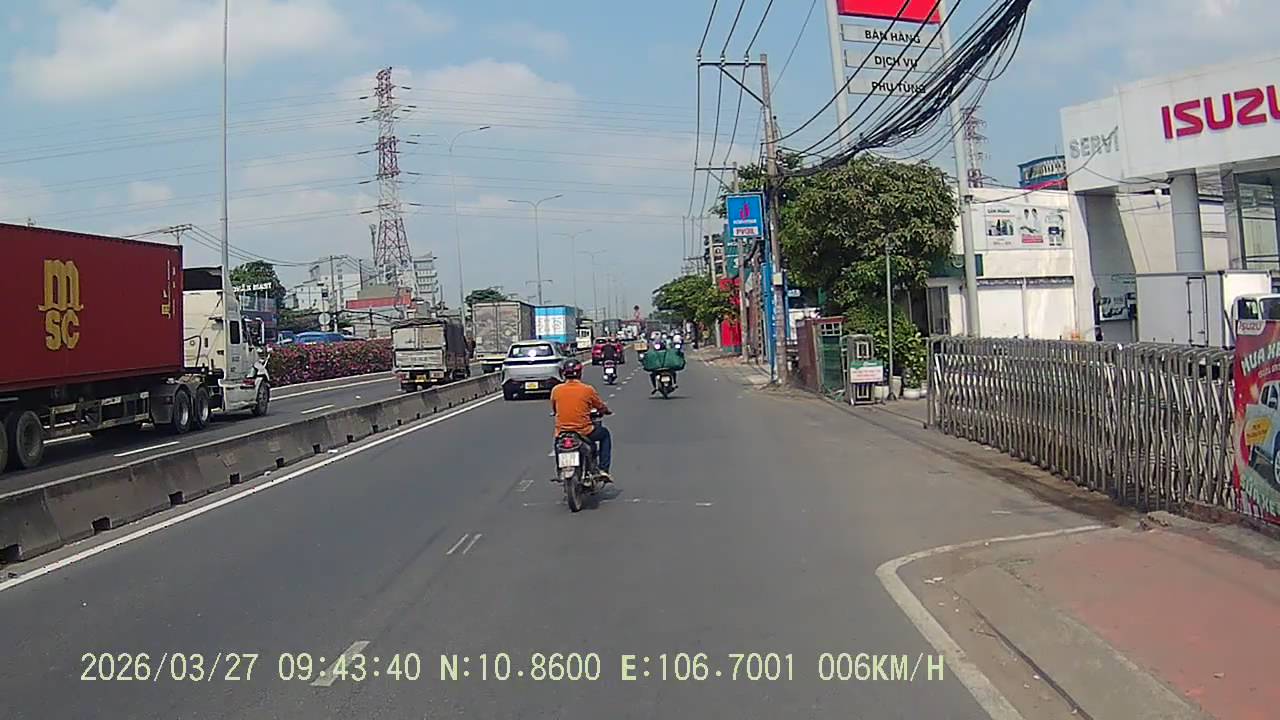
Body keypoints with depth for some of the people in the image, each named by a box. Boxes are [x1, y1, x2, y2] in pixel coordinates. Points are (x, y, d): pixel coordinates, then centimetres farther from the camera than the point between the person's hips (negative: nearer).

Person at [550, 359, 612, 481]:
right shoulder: (588, 390, -8)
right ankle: (603, 470, 17)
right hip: (584, 432, -3)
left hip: (562, 432, 3)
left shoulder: (556, 390, -1)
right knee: (605, 434, 26)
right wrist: (608, 411, 28)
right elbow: (601, 408, 5)